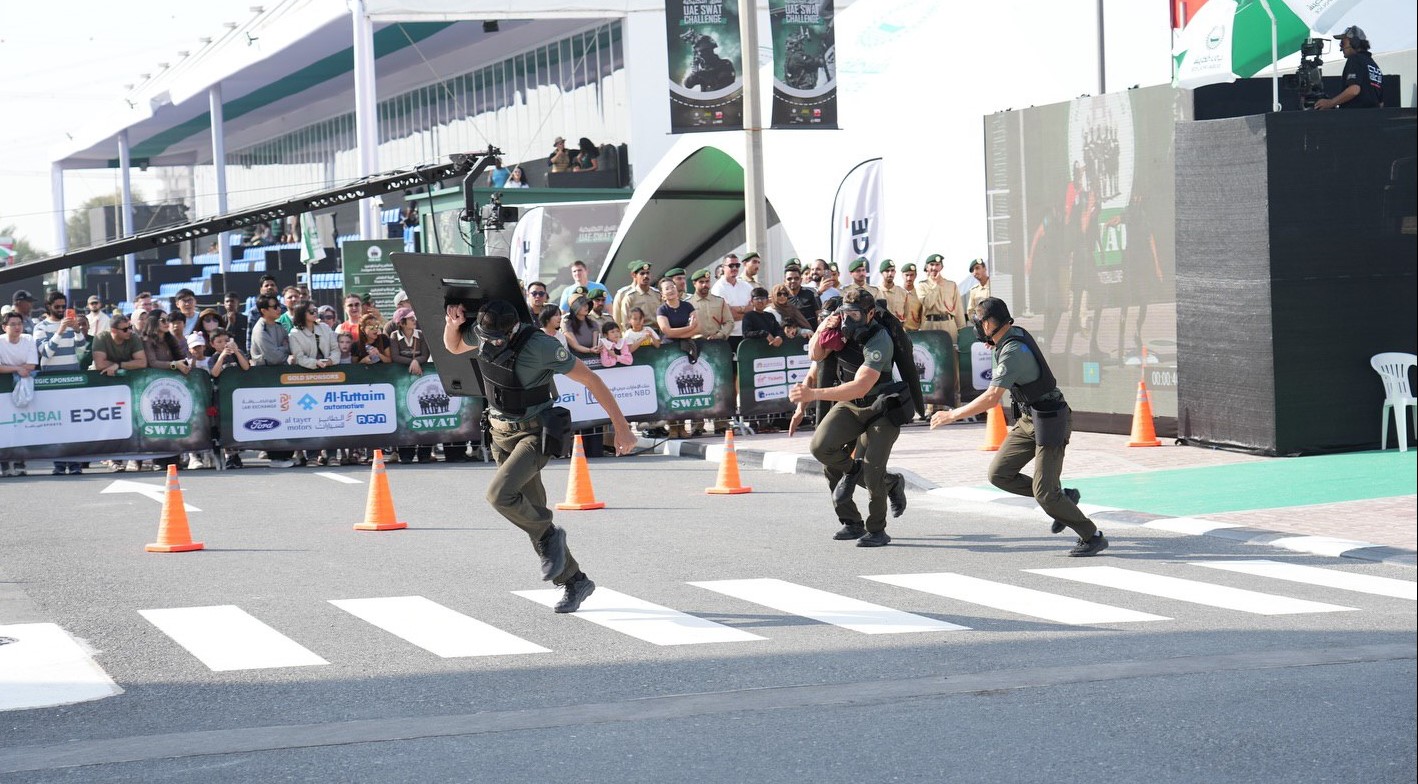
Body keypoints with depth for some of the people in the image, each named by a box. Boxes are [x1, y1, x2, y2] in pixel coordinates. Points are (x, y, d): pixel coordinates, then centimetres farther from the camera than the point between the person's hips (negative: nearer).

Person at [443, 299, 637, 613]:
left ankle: (548, 536, -1)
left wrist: (622, 427, -20)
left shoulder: (540, 346, -27)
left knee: (500, 493, -28)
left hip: (536, 434, -7)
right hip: (502, 433, 7)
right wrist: (453, 323, -8)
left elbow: (591, 379, -21)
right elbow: (453, 346, 16)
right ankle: (574, 581, 22)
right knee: (531, 510, 8)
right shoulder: (485, 331, -7)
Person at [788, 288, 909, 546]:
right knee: (821, 447, -13)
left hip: (880, 409, -6)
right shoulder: (842, 329, -8)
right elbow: (816, 356, 7)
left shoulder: (879, 342, -28)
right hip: (848, 405, 6)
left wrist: (814, 394, -43)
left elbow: (860, 388, -36)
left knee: (872, 472, -17)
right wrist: (822, 330, -15)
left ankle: (877, 531, 8)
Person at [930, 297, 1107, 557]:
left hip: (1050, 423, -10)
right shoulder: (1017, 333, 3)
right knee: (999, 474, 2)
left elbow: (991, 398, -34)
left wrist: (952, 415, -28)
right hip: (1029, 419, 10)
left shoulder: (1012, 353, -27)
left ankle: (1093, 538, 6)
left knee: (1044, 492, -10)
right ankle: (1062, 498, 14)